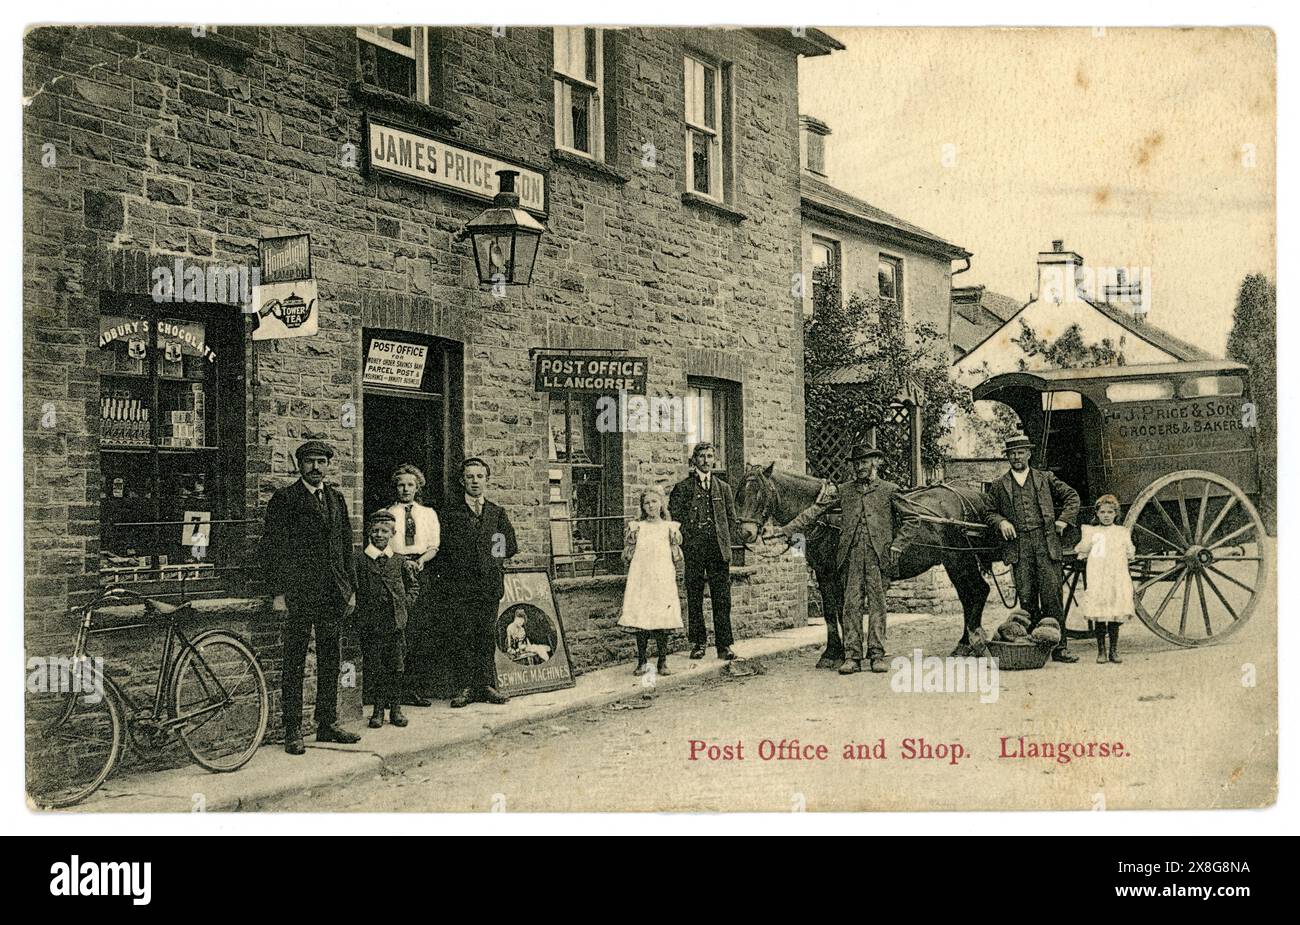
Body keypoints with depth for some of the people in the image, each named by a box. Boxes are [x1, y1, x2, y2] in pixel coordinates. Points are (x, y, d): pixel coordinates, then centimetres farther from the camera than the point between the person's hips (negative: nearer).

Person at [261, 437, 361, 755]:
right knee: (294, 664, -1)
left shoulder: (336, 499, 16)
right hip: (298, 593, -5)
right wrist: (278, 593, -13)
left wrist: (351, 588, 12)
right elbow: (273, 547, -7)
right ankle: (293, 731, 3)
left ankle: (328, 724, 19)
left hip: (333, 594, 6)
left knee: (330, 661, 10)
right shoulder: (284, 499, -2)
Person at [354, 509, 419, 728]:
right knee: (375, 667, 1)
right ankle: (379, 708, 10)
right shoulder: (360, 559, -1)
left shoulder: (399, 560, 7)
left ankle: (395, 708, 12)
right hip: (371, 623, -2)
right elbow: (354, 588, 2)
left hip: (396, 620, 2)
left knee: (396, 667, 4)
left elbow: (413, 584, 19)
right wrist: (361, 613, -4)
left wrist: (406, 602, 6)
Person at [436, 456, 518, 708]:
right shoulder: (450, 513, 5)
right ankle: (465, 688, 2)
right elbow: (443, 550, 1)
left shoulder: (497, 513, 15)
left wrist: (495, 556, 3)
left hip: (490, 584, 3)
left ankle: (487, 686, 9)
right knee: (464, 637, -2)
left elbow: (511, 547, 15)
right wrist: (445, 584, -6)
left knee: (488, 636, 4)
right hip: (461, 586, -2)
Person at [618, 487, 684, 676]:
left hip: (663, 580, 0)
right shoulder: (636, 527, 11)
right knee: (640, 619, -2)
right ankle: (642, 662, 7)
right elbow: (627, 557, 10)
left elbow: (677, 558, 9)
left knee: (662, 619, -4)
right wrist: (631, 541, -5)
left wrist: (675, 542, -6)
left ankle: (662, 662, 5)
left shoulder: (670, 527, 10)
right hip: (640, 580, 1)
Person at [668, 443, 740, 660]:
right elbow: (674, 518, 1)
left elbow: (731, 518, 16)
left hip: (719, 550, 2)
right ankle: (698, 643, 11)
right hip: (694, 551, -2)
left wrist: (726, 542, 5)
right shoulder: (682, 487, 4)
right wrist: (686, 543, -6)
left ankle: (724, 645, 3)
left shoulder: (723, 487, 14)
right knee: (694, 599, 2)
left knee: (722, 599, 0)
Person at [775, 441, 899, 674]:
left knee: (877, 603, 0)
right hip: (851, 553, 2)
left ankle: (877, 655, 4)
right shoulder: (843, 491, 15)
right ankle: (851, 656, 0)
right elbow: (815, 510, 11)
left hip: (878, 553, -2)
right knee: (851, 604, -1)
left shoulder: (890, 490, 10)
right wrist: (787, 529, 5)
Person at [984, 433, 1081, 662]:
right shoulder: (999, 486, 12)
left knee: (1052, 596, -4)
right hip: (1018, 546, 1)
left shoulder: (1046, 479, 13)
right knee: (1026, 598, -1)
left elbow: (1072, 496, 19)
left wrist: (1063, 520, 6)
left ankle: (1059, 647, -1)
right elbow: (990, 513, 16)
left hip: (1047, 544, 0)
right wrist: (1000, 522, -4)